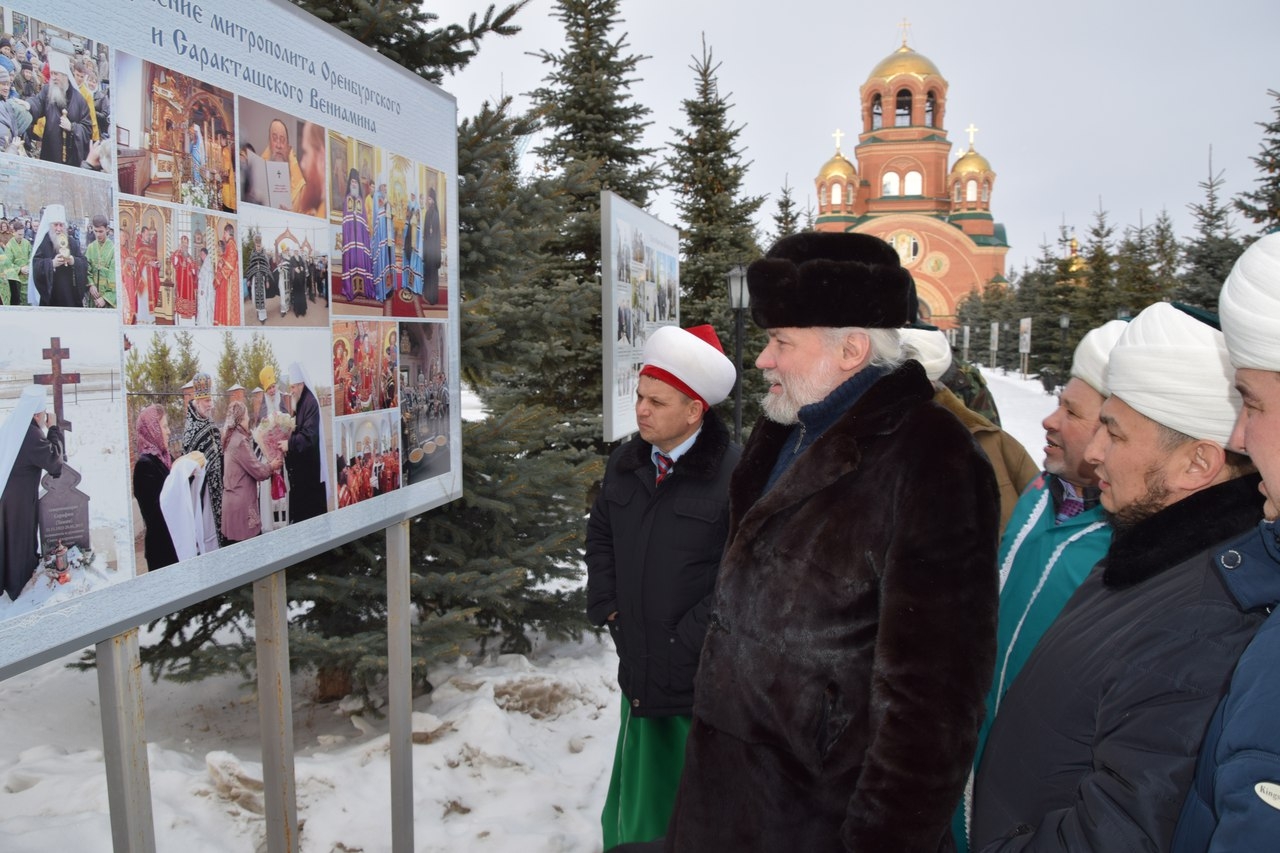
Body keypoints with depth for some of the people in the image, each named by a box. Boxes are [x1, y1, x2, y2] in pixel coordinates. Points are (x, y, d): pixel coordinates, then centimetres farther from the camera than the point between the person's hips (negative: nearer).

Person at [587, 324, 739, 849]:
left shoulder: (735, 473, -19)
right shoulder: (627, 462, 4)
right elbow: (600, 535, 17)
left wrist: (687, 640, -16)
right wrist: (606, 605, 7)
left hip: (703, 681, -6)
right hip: (638, 668, 6)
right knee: (636, 795, 21)